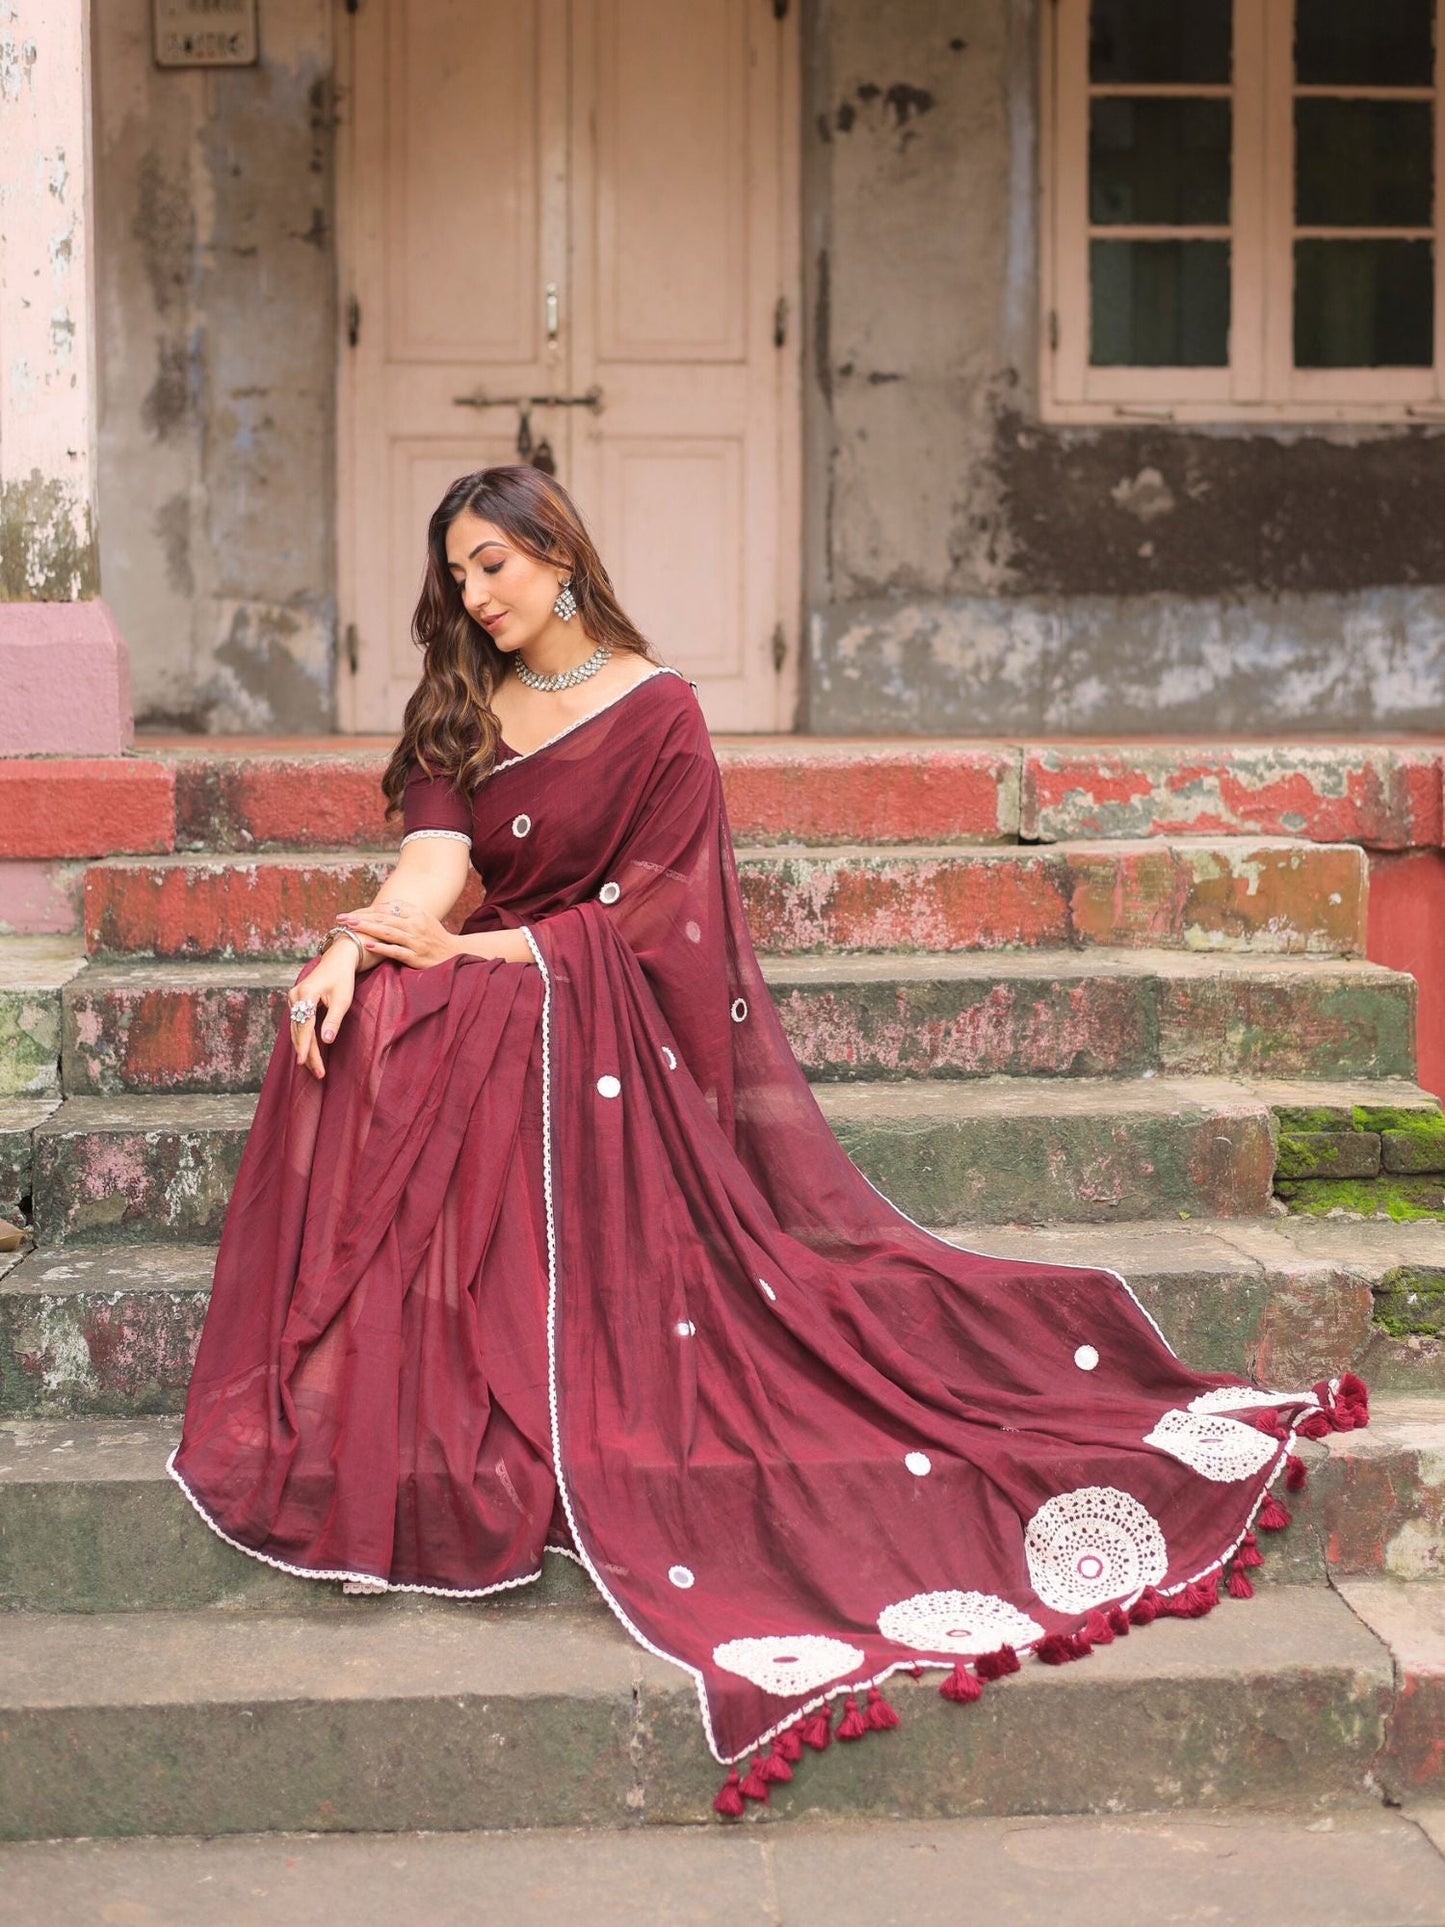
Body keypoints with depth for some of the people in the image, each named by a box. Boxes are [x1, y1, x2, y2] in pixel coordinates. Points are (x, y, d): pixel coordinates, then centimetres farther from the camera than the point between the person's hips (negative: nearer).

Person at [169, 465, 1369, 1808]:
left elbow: (650, 908, -6)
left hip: (618, 1016, -3)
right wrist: (351, 948, -24)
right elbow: (432, 867, -2)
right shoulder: (456, 714, 15)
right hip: (486, 1003, 3)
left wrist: (480, 949, -16)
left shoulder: (657, 711, 2)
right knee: (357, 1033, -29)